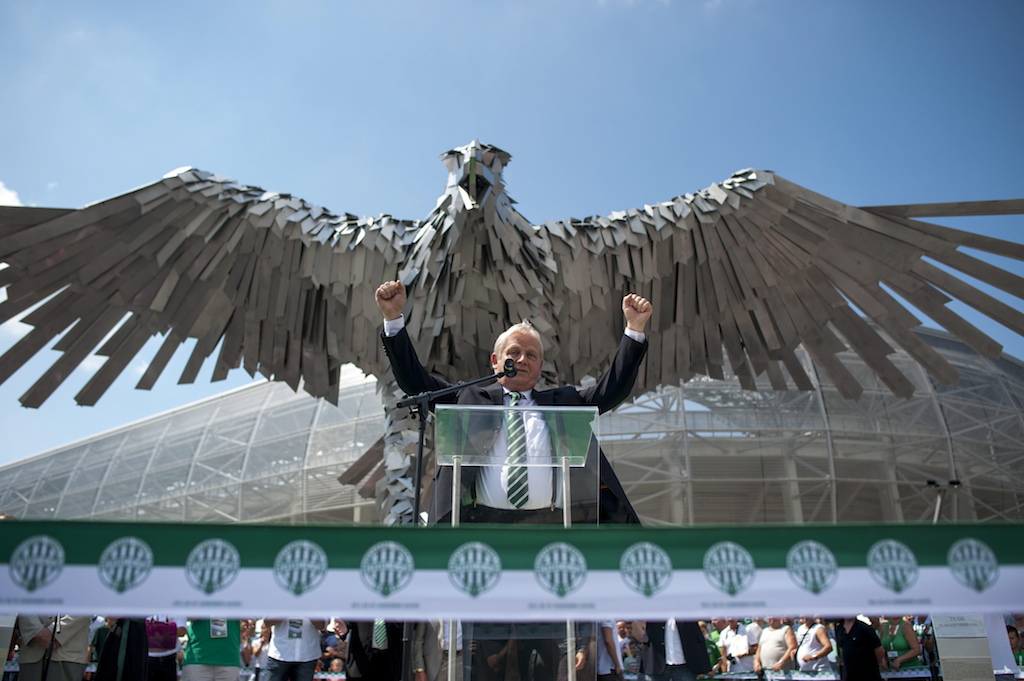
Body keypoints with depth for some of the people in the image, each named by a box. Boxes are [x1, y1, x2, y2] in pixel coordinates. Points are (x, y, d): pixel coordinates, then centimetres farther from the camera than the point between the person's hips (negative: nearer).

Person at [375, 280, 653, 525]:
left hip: (551, 521, 1)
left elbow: (614, 386, 16)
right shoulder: (469, 399, 17)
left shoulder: (563, 402, 21)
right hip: (482, 520, -1)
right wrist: (393, 317, 6)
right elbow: (414, 379, 14)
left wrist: (635, 328, 8)